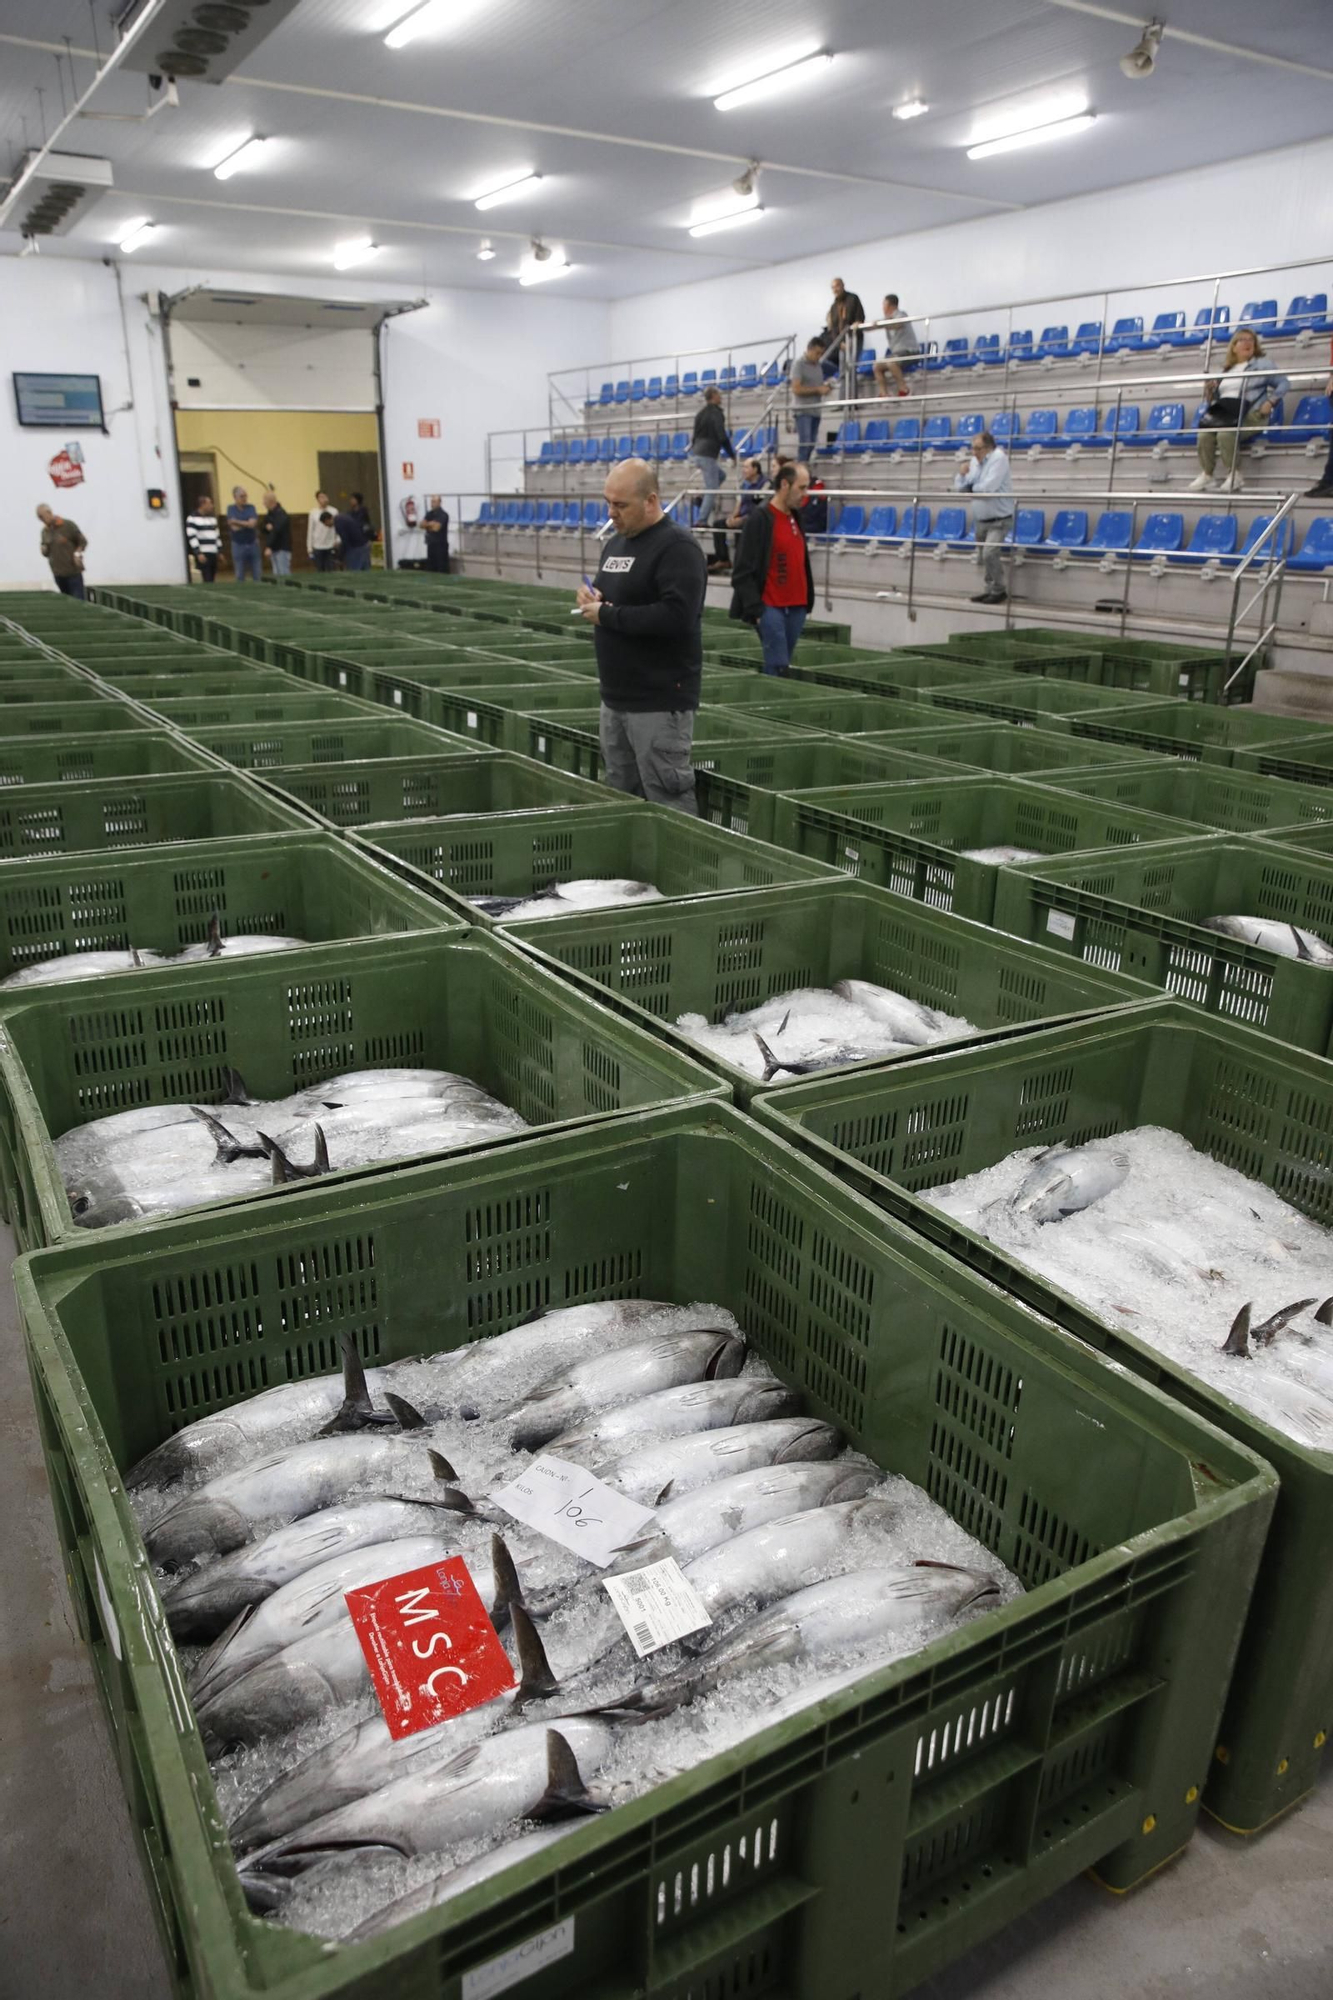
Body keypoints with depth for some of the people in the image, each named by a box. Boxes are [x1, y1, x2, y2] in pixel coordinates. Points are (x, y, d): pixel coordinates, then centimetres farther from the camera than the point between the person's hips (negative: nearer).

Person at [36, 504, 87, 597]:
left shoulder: (68, 525, -7)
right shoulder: (45, 531, 10)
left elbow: (83, 541, 0)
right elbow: (45, 552, 19)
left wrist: (77, 553, -16)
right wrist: (44, 550, -4)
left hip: (73, 572, -5)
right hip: (57, 573, 5)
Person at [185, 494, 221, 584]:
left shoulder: (212, 518, 17)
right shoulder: (193, 519, -7)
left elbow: (217, 536, 22)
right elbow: (192, 538, -12)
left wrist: (220, 551, 18)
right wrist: (198, 553, -18)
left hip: (213, 554, 7)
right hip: (202, 554, -7)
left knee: (212, 580, 7)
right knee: (207, 580, -12)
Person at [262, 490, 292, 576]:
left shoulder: (281, 514, -12)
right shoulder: (268, 514, 15)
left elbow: (276, 531, -21)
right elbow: (263, 529, 16)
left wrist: (269, 547, -25)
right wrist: (266, 527, -9)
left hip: (282, 549, -8)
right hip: (273, 549, 8)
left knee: (284, 575, -11)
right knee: (277, 575, 8)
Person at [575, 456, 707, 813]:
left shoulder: (677, 547, -11)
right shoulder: (614, 544, 16)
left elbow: (677, 616, -24)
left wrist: (607, 614, -16)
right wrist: (591, 600, 3)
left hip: (660, 702, -9)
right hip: (615, 697, 9)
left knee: (667, 799, -6)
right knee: (619, 796, 14)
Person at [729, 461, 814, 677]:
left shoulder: (795, 519, 16)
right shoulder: (760, 519, -8)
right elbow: (743, 571, -12)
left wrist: (807, 602, 17)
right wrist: (756, 610, -16)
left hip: (796, 608, 7)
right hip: (770, 608, -7)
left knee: (780, 667, 9)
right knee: (779, 668, -13)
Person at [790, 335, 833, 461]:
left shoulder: (818, 365, 14)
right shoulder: (798, 364, -7)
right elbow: (796, 389, -15)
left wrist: (825, 387, 2)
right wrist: (818, 390, -16)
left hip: (816, 411, 7)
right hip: (803, 411, -7)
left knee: (812, 444, 7)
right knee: (805, 444, -13)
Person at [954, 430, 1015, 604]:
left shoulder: (998, 457, -16)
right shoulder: (974, 461, 5)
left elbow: (988, 488, -26)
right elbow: (960, 489, 7)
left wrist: (972, 487, -7)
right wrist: (962, 474, -12)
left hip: (998, 520, -7)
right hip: (980, 520, 8)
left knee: (989, 554, -20)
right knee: (984, 556, 14)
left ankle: (998, 590, -5)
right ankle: (990, 589, 27)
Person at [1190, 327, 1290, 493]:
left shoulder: (1261, 365, 12)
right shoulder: (1226, 370, 25)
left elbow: (1284, 383, 8)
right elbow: (1217, 396, 23)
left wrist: (1270, 401, -8)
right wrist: (1210, 393, 0)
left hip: (1248, 412, -4)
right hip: (1222, 409, 4)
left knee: (1225, 434, -35)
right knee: (1204, 434, -29)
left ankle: (1233, 475, -26)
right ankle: (1206, 474, -21)